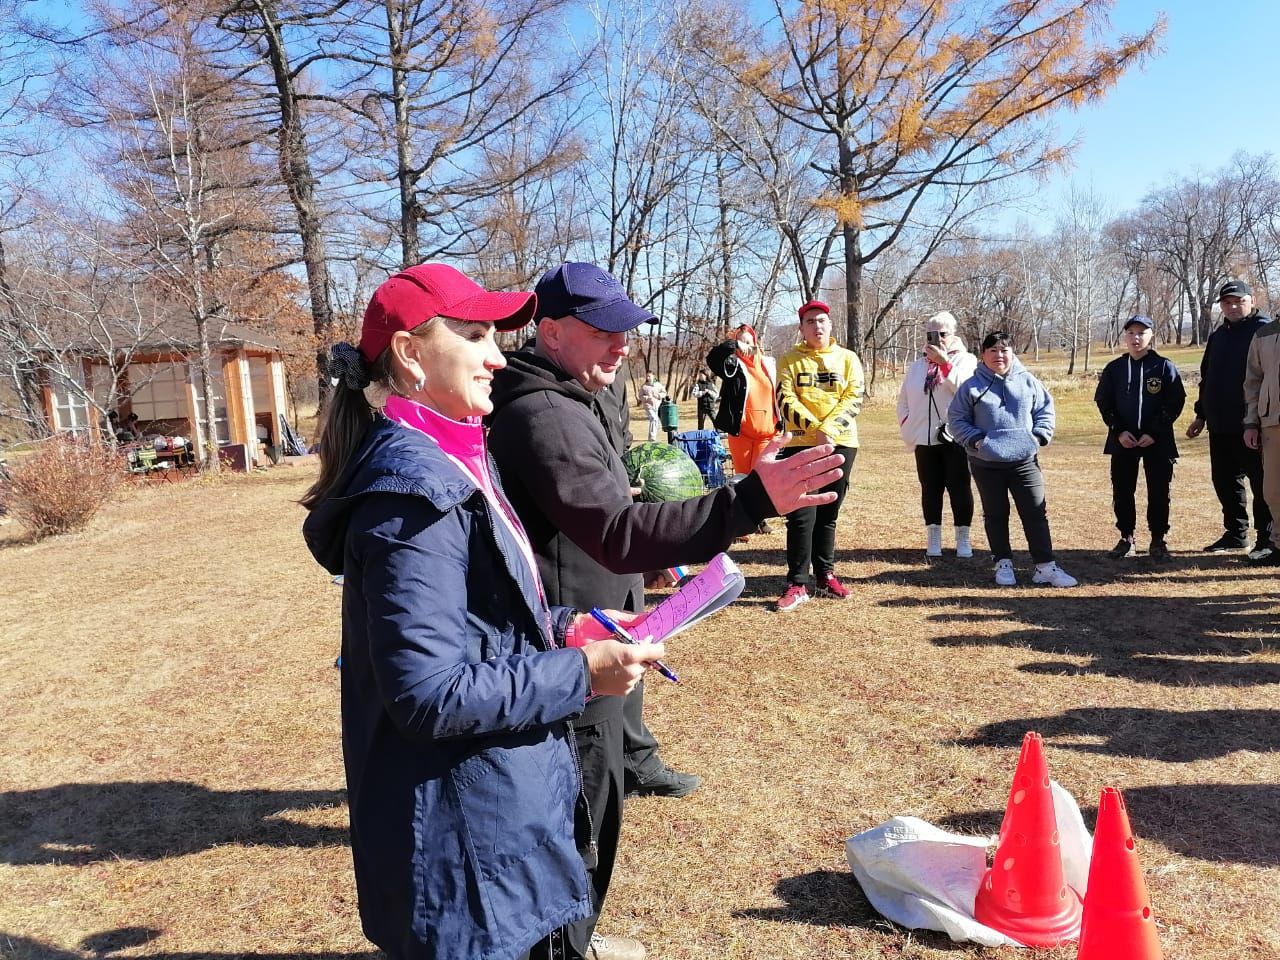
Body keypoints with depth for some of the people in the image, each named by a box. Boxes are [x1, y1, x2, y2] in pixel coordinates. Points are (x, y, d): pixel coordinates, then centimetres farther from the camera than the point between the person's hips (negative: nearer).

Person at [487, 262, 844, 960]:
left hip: (584, 626, 10)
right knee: (585, 793, 5)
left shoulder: (574, 397, 11)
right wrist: (751, 500, -42)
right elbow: (619, 536, -38)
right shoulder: (545, 417, -26)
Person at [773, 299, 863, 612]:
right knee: (802, 515, -7)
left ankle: (825, 576, 22)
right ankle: (797, 584, -3)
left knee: (828, 514, 10)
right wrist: (814, 428, -19)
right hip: (801, 444, -2)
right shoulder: (790, 360, 5)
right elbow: (785, 400, -5)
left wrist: (829, 428, -17)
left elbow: (854, 398, -2)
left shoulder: (848, 358, 8)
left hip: (840, 444, 2)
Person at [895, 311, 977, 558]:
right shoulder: (917, 365, 15)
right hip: (924, 439, 3)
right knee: (930, 490, 6)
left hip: (955, 437, -3)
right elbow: (903, 400, 17)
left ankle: (963, 538, 8)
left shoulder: (964, 359, 4)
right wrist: (907, 428, 5)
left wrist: (944, 362, -17)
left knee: (959, 488, 0)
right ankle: (933, 539, 12)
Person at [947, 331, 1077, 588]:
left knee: (1036, 513, 0)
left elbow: (1045, 410, 10)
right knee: (995, 515, 9)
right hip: (986, 463, -1)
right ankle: (1003, 563, 21)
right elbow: (956, 419, 1)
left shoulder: (1028, 382, 4)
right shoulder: (972, 386, -1)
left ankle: (1045, 566, 6)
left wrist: (1038, 436, -5)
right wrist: (976, 439, -12)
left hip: (1024, 461, 1)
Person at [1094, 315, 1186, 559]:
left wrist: (1154, 433, -12)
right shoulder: (1114, 368, 4)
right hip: (1122, 441, 2)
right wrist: (1119, 431, -8)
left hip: (1157, 441, -2)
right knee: (1122, 491, 6)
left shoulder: (1164, 367, -1)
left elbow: (1175, 403, -4)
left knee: (1158, 492, 3)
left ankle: (1158, 540, 14)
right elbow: (1103, 402, 5)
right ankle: (1126, 537, 19)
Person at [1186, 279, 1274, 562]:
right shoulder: (1217, 337, 17)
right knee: (1224, 480, 13)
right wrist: (1201, 415, 21)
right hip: (1220, 425, 7)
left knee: (1261, 482, -2)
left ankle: (1267, 540, 5)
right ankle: (1236, 533, 25)